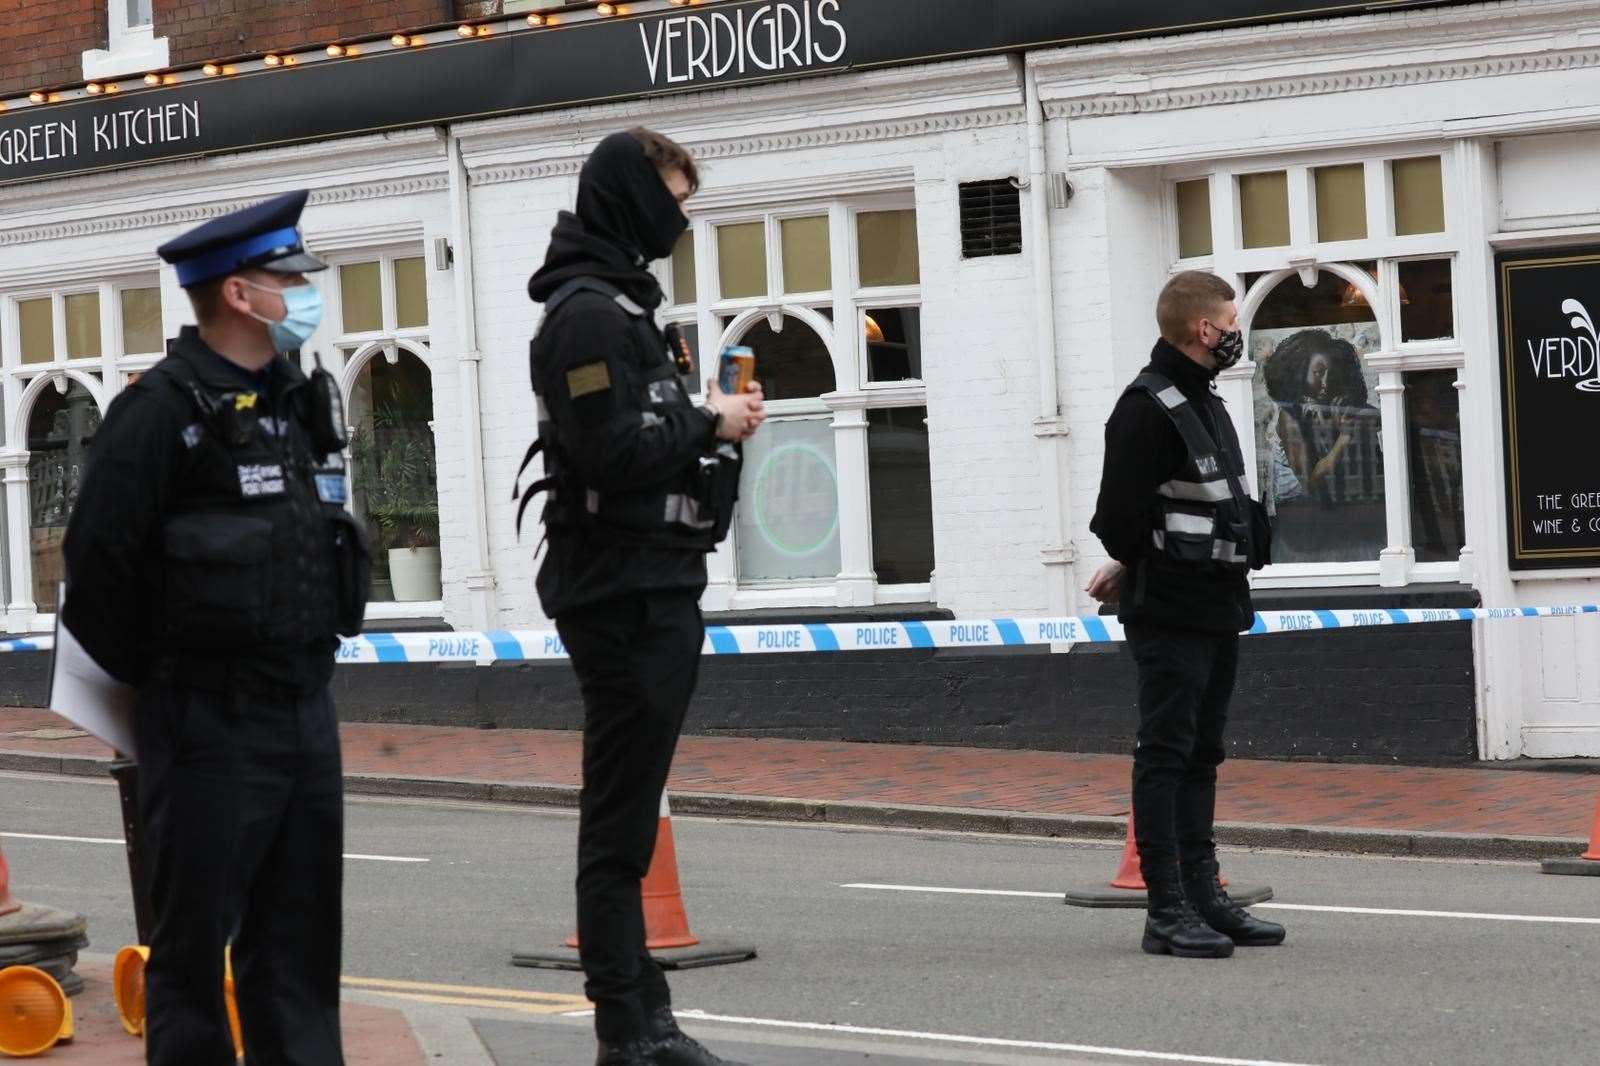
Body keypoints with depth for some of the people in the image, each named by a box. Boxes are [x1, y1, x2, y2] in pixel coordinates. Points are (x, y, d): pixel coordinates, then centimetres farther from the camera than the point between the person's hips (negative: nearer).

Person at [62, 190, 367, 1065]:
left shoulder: (299, 400, 12)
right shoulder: (165, 409, -13)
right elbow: (98, 558, -15)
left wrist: (308, 657, 16)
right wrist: (148, 676, -5)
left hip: (306, 709, 8)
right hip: (210, 721, -8)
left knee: (299, 934, 12)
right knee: (194, 935, 1)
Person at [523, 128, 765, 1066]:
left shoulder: (617, 303, 19)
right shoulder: (588, 313, -14)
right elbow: (611, 451, -22)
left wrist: (711, 419, 4)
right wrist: (709, 425, -10)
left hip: (654, 592, 10)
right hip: (623, 594, -10)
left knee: (630, 810, 13)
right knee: (620, 819, -6)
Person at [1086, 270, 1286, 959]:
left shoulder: (1206, 402, 17)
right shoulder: (1148, 406, -15)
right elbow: (1122, 515, -19)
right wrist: (1137, 569, 0)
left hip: (1217, 610, 10)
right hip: (1169, 613, -10)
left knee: (1202, 754, 13)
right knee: (1166, 754, -6)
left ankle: (1204, 896, 19)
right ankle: (1168, 911, -5)